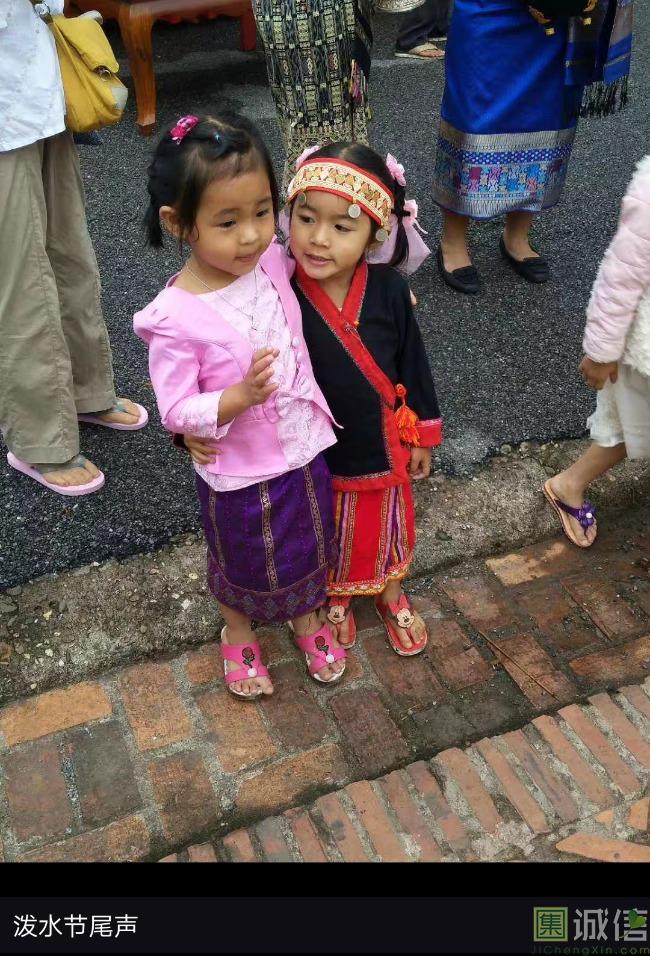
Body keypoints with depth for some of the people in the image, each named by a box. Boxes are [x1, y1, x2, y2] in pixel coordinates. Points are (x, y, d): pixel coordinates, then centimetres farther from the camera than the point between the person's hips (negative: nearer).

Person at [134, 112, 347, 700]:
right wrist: (240, 396, -36)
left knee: (309, 549, 28)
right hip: (239, 475, -4)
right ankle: (238, 633, 54)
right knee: (242, 564, 23)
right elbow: (176, 412, -21)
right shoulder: (176, 319, -27)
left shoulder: (272, 260, -12)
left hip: (305, 451, 5)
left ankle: (307, 618, 58)